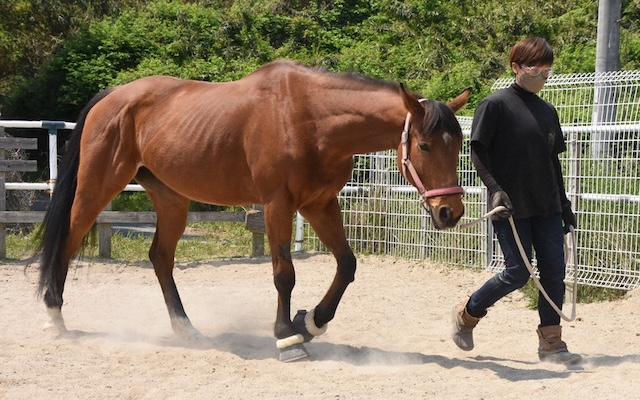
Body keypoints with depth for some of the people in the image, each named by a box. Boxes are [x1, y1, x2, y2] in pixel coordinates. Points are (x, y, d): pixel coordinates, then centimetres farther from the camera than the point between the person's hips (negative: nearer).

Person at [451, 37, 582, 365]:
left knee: (554, 271, 1)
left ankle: (551, 342, 9)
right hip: (511, 207, -6)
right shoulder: (496, 105, -7)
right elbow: (478, 152, -10)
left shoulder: (548, 112, 13)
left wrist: (565, 209, 17)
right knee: (518, 273, -6)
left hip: (547, 206, 6)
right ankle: (466, 313, 17)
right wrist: (497, 190, -22)